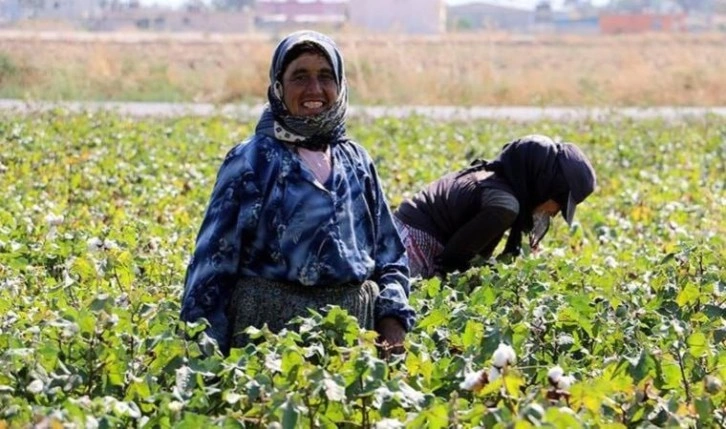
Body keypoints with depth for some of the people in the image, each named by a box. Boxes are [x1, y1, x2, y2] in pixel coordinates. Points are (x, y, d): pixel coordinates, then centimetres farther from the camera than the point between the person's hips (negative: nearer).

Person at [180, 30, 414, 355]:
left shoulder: (356, 161, 12)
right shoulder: (251, 161, -1)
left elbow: (389, 251, 18)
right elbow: (215, 255, -2)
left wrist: (393, 321, 2)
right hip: (269, 327, -4)